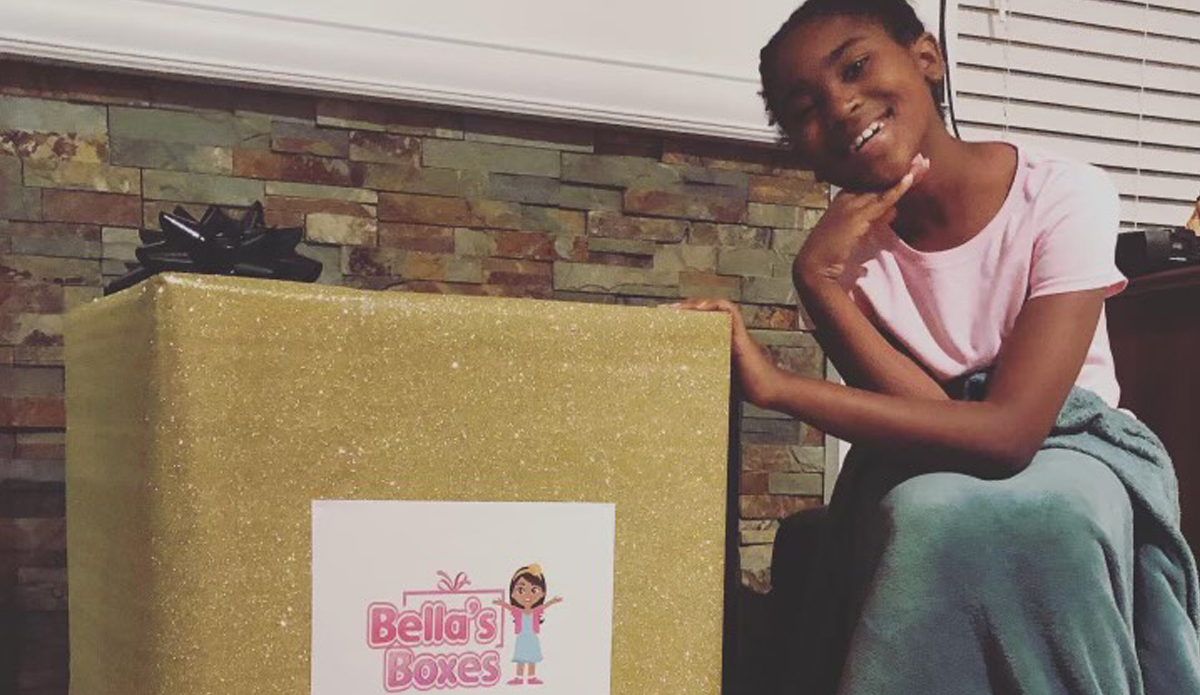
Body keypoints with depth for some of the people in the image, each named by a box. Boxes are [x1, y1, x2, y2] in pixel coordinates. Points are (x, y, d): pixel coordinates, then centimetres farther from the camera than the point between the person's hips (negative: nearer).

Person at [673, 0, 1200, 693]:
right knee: (932, 514, -33)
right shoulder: (850, 245, -9)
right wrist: (818, 282, -30)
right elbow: (927, 415, -19)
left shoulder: (1065, 195, -19)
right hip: (927, 469, 2)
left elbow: (1009, 430, -29)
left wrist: (775, 386, -33)